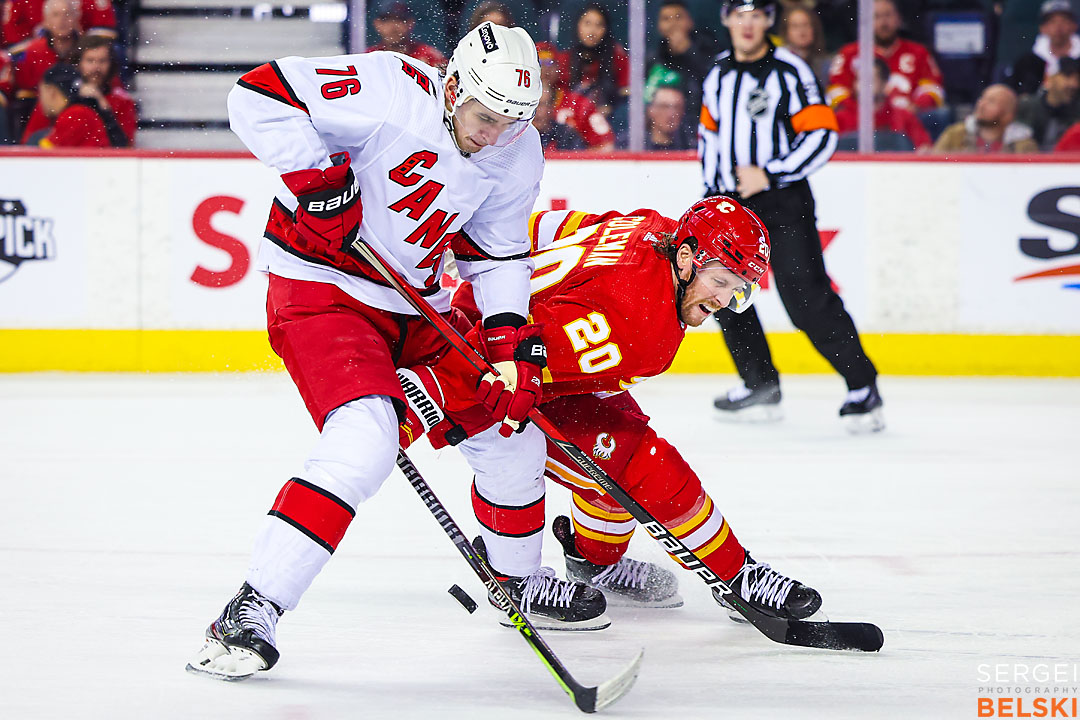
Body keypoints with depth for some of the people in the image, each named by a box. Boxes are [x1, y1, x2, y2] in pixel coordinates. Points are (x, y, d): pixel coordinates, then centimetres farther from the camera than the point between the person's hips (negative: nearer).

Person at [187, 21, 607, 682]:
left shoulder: (517, 152, -1)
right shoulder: (391, 92, -23)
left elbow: (497, 254, 8)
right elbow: (259, 95, -23)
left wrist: (512, 341, -6)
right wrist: (316, 175, -32)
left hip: (417, 305, 8)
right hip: (321, 288, -8)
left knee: (512, 430, 11)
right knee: (364, 441, -28)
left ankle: (518, 580, 39)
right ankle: (251, 614, -26)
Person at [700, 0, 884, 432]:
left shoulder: (789, 71, -10)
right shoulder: (718, 75, 11)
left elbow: (822, 134, -14)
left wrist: (770, 175, -18)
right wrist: (712, 190, 16)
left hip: (783, 201, -7)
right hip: (732, 202, 7)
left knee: (807, 297, -15)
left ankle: (862, 387, -9)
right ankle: (760, 386, 20)